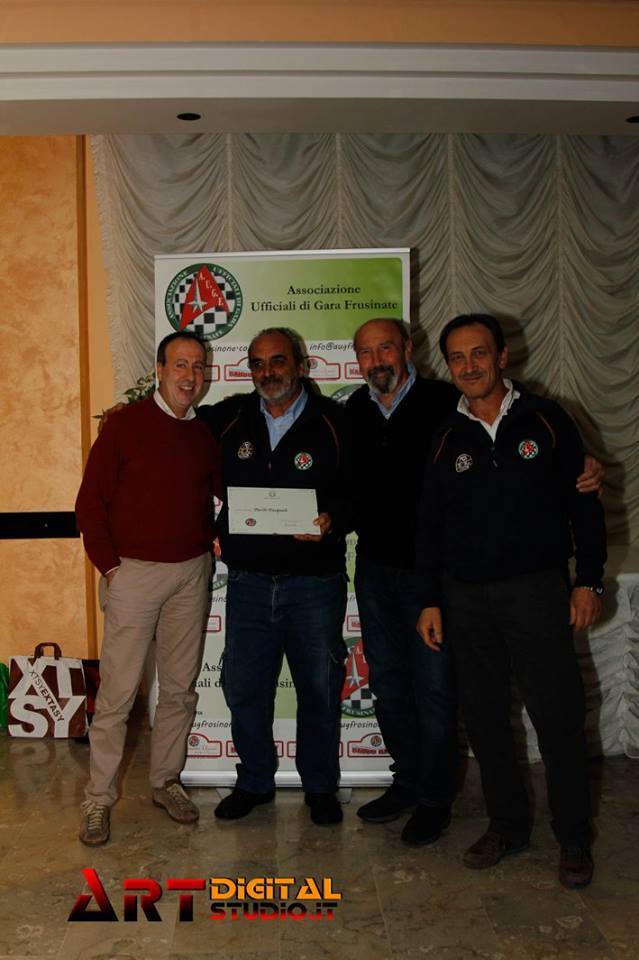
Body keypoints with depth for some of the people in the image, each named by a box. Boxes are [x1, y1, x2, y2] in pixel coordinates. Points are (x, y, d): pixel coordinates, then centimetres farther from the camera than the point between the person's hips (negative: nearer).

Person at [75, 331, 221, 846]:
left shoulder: (206, 434, 9)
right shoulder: (126, 424, -4)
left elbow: (220, 495, 18)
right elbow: (91, 501, -4)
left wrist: (212, 542, 1)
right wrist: (109, 563, -9)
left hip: (191, 573, 5)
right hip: (134, 572, -4)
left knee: (180, 687, 11)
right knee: (118, 691, -1)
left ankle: (166, 782, 28)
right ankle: (99, 798, 14)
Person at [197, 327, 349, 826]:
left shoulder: (333, 421, -6)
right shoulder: (230, 417, 4)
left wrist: (333, 520, -22)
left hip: (315, 582, -3)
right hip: (248, 580, 3)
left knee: (320, 689, 10)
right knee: (244, 687, 12)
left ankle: (321, 787, 31)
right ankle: (254, 781, 33)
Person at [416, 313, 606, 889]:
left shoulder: (545, 420, 0)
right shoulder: (446, 439, 6)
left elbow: (583, 503, 1)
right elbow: (430, 525, 9)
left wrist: (588, 581, -3)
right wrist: (430, 601, 6)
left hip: (536, 588, -3)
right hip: (466, 598, 3)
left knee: (559, 716, 0)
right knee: (484, 717, 10)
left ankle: (574, 839, 19)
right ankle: (507, 825, 27)